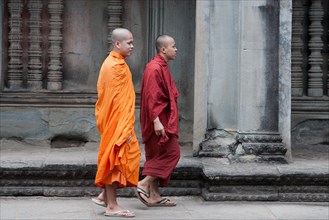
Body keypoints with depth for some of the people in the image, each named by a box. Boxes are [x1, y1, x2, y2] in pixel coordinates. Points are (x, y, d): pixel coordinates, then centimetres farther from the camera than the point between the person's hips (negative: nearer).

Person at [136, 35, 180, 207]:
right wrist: (156, 121, -27)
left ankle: (154, 195, 13)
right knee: (171, 153, -8)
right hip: (159, 121, -10)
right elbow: (152, 97, -23)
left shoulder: (162, 67, 16)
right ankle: (144, 184, -8)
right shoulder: (155, 68, -16)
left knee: (157, 157, 10)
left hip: (163, 120, 10)